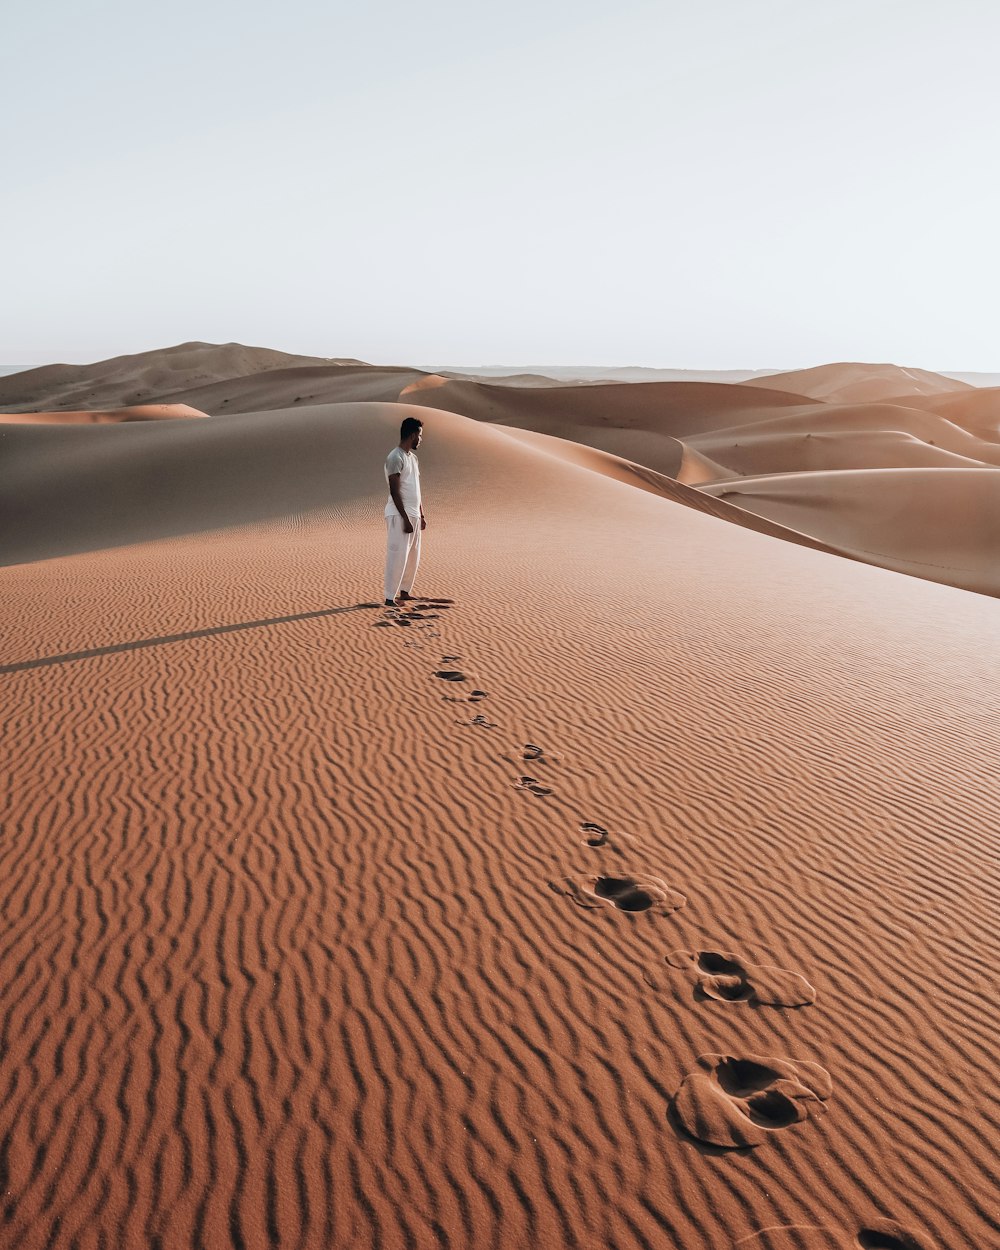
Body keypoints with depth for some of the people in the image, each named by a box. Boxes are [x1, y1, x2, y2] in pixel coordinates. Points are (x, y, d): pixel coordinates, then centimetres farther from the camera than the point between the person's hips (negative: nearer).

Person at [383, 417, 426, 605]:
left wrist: (421, 515, 18)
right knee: (398, 555, -9)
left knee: (413, 556, 12)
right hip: (399, 515, -9)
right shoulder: (395, 457, -13)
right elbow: (394, 491, -17)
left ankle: (404, 591, 22)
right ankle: (390, 598, -6)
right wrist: (405, 518, -20)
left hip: (413, 515, 9)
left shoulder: (412, 457, 16)